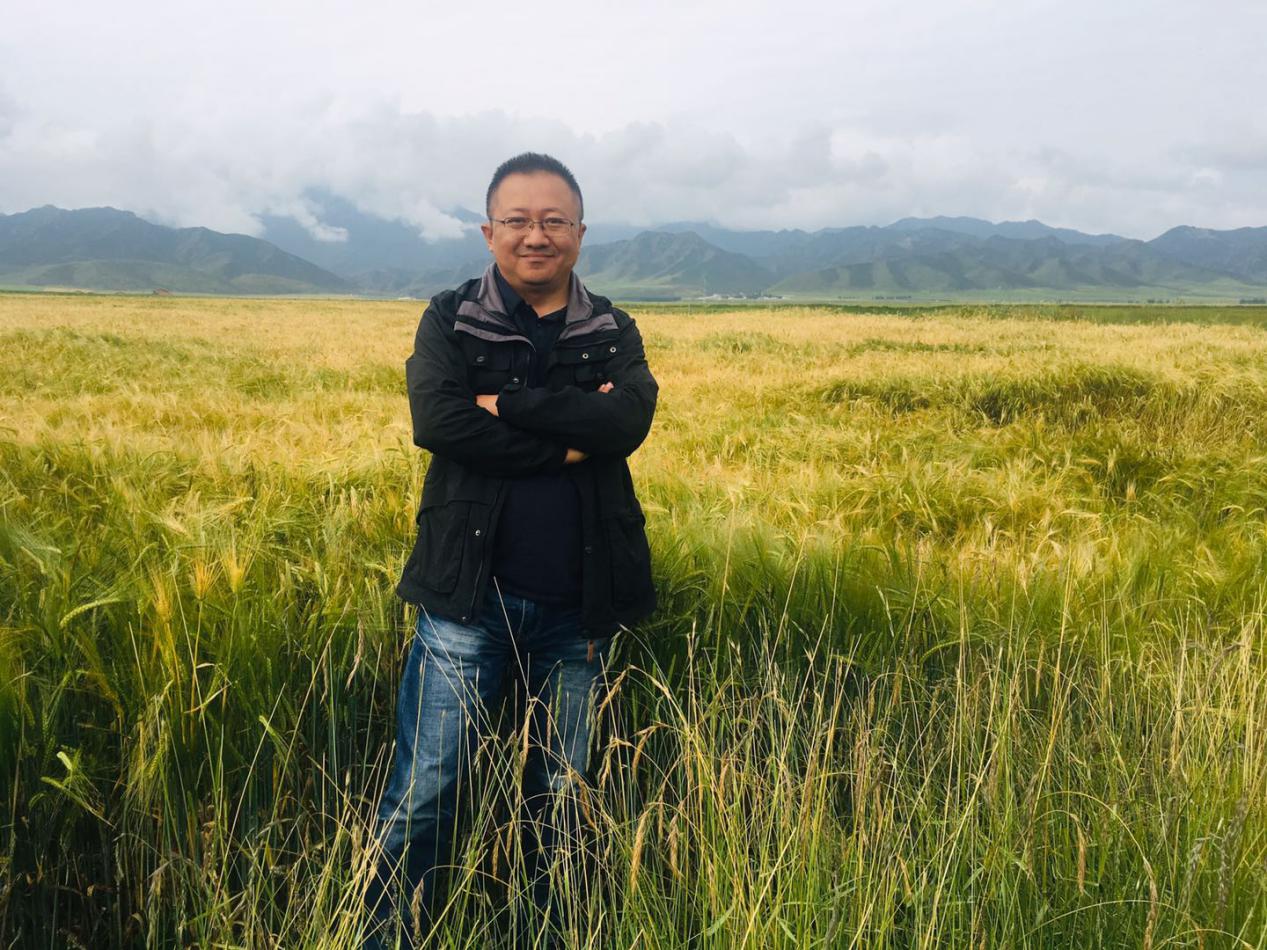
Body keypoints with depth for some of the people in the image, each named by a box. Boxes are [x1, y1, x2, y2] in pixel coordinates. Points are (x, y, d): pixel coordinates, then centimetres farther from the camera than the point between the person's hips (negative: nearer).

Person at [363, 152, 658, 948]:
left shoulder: (613, 333, 7)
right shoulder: (449, 320, 2)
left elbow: (628, 421, -13)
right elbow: (437, 420, -16)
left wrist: (506, 404, -15)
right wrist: (567, 437, -14)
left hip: (576, 609, 2)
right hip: (468, 595, -2)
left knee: (562, 794, 15)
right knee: (427, 792, 1)